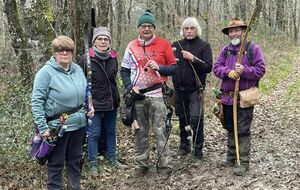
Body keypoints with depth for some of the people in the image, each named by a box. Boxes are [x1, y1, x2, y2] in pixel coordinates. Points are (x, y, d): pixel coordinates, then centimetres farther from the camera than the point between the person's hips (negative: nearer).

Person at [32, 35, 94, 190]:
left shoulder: (78, 70, 5)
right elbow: (36, 101, -16)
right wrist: (43, 127, -18)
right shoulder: (46, 72, -14)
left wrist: (90, 107, 2)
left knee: (75, 159, 19)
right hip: (57, 127, -6)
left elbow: (85, 92, 20)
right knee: (56, 162, 8)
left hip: (78, 124, 6)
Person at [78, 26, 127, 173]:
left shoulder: (113, 58, 5)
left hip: (111, 102, 5)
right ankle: (93, 164, 12)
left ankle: (112, 159, 29)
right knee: (94, 134, 0)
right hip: (94, 103, -5)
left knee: (111, 132, 15)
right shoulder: (86, 59, -12)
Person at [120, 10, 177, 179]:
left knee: (160, 131, -4)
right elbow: (124, 70, 11)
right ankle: (141, 164, 21)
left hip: (157, 94, -3)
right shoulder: (132, 46, 8)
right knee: (140, 131, 11)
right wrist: (130, 88, -3)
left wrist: (159, 67, -15)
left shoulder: (163, 44, 1)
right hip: (138, 96, 3)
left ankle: (165, 166, 5)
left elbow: (174, 68, 3)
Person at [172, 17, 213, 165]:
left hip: (195, 89, -4)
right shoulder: (176, 45, 8)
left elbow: (208, 67, -10)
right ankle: (184, 146, 31)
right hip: (179, 89, 4)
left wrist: (193, 58, -19)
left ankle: (198, 152, 1)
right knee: (182, 119, 14)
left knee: (196, 120, -9)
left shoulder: (204, 46, -1)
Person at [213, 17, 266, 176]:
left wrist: (244, 70, -24)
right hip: (227, 97, 5)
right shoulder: (225, 50, 10)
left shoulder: (253, 49, -3)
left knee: (243, 131, -2)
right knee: (230, 129, 16)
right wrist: (227, 71, -18)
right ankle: (231, 157, 30)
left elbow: (260, 70, -9)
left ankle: (244, 163, 6)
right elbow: (216, 68, 2)